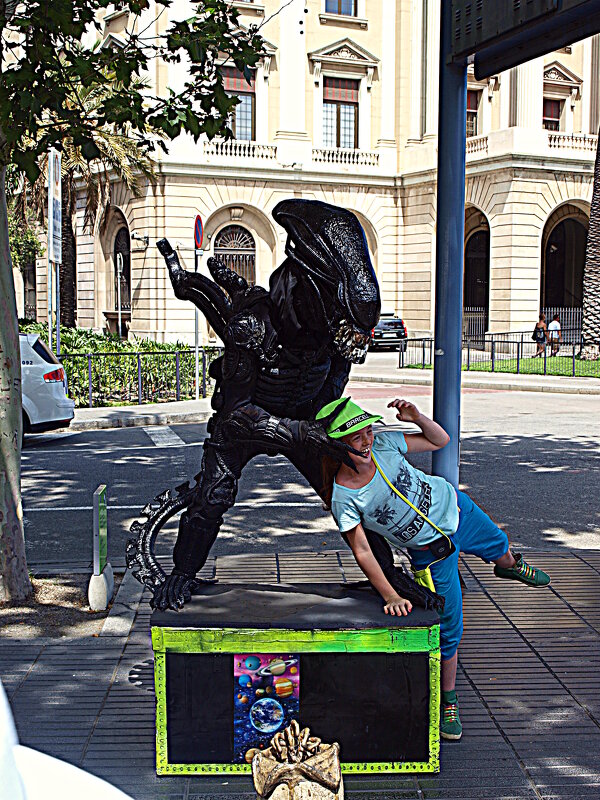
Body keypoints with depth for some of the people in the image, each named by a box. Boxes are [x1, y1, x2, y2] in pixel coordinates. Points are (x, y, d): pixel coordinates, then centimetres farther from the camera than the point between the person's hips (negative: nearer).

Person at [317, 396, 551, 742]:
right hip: (433, 551, -4)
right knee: (449, 629, -1)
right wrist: (391, 596, -32)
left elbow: (441, 440, -8)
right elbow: (362, 551, -25)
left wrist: (417, 417, -27)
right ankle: (448, 701, 23)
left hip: (455, 508, 4)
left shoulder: (383, 442, -20)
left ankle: (511, 565, 71)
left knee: (500, 547, 31)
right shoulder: (342, 499, -28)